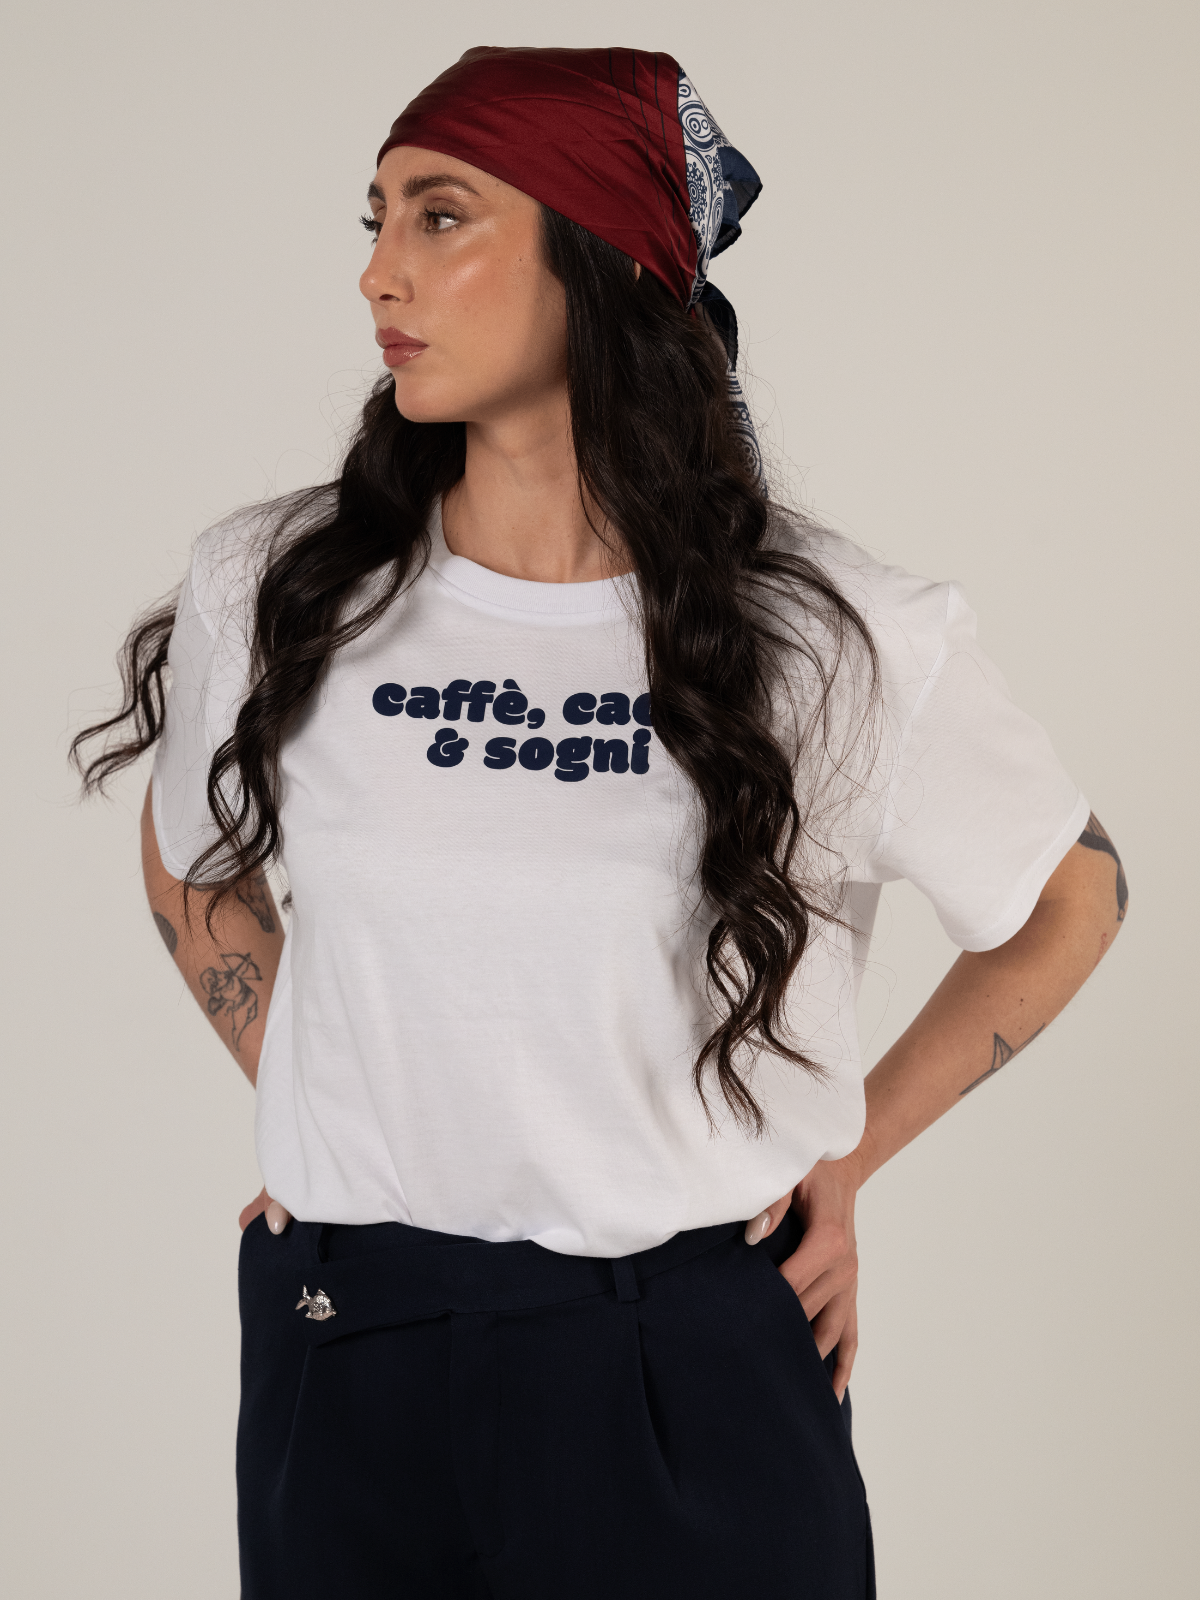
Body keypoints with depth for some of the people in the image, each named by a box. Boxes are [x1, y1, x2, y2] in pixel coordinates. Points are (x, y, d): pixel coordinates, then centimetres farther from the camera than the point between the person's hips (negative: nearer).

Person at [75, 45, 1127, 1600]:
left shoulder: (842, 640, -8)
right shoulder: (271, 589, -2)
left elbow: (1073, 896, 8)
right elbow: (190, 864, 17)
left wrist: (845, 1156, 5)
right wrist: (310, 1109, 8)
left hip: (695, 1370, -2)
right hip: (345, 1358, 2)